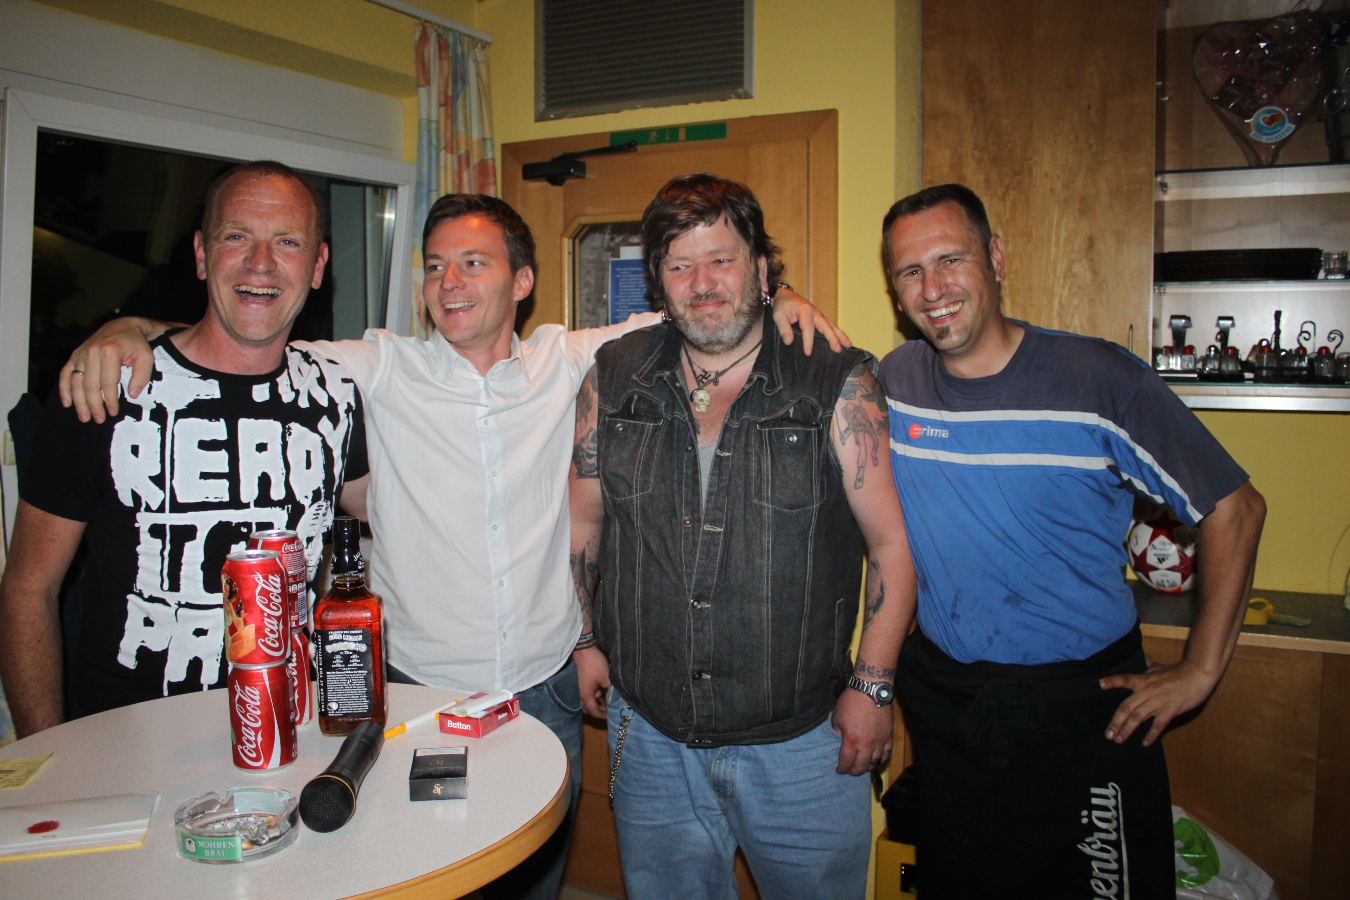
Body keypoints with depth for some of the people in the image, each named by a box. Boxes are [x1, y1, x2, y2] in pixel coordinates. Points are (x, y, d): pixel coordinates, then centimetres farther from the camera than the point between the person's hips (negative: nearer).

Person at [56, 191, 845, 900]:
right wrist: (129, 331, -14)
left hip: (545, 694, 2)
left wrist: (774, 303, -7)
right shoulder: (383, 368, -4)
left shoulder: (568, 362, -1)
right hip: (418, 691, -1)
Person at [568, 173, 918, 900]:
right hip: (651, 737, 3)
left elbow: (891, 543, -5)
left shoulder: (837, 384, -8)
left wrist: (871, 685, -7)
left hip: (803, 743, -2)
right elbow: (582, 521, 10)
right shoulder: (614, 381, -1)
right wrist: (585, 642, 9)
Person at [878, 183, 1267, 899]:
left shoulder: (1099, 379, -13)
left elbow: (1234, 507, -6)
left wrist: (1200, 669, -7)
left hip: (1086, 709, -3)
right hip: (944, 701, 3)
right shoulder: (894, 382, -3)